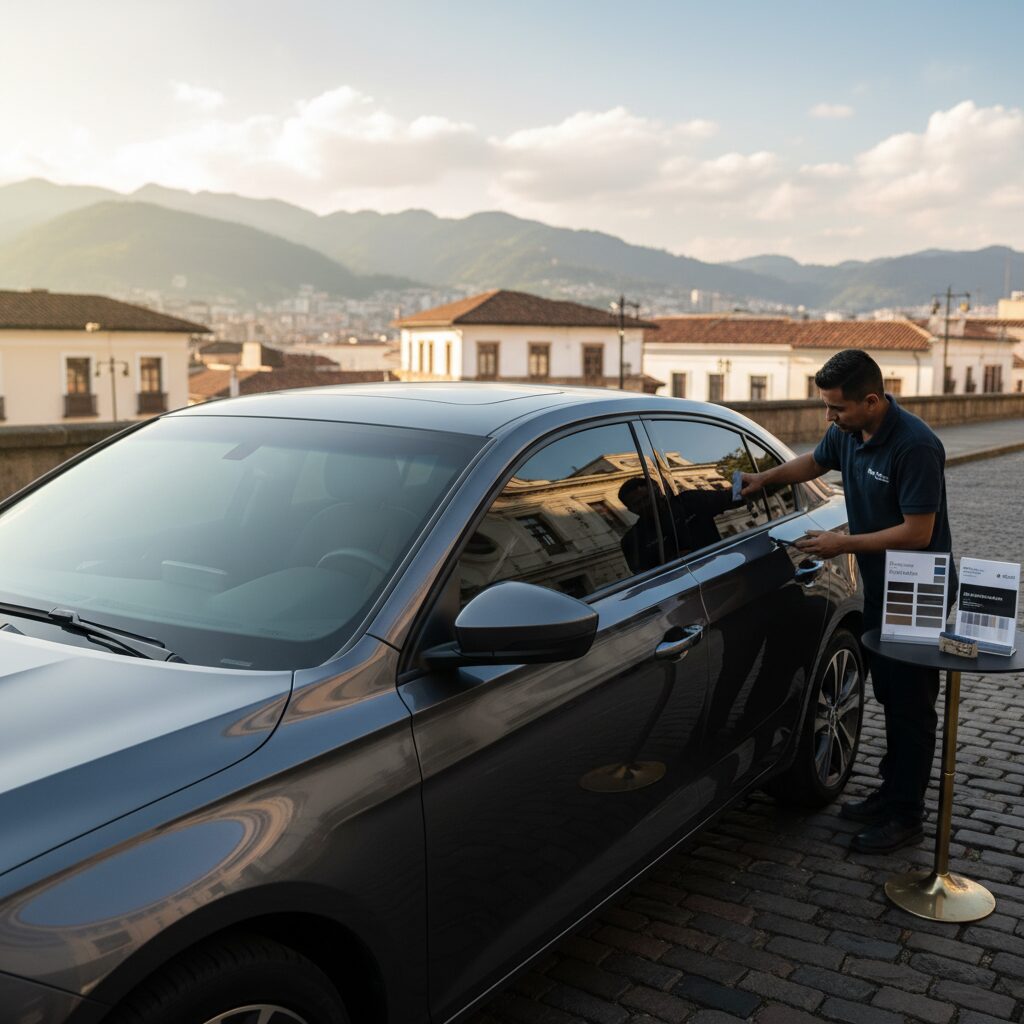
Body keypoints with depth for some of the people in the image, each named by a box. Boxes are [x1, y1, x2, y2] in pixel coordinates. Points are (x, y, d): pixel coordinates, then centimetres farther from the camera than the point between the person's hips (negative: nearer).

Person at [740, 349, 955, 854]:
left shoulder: (915, 445, -26)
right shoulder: (847, 433, 0)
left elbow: (918, 532, -25)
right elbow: (815, 461, 22)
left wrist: (844, 543, -20)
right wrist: (765, 477, 6)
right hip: (879, 588, 8)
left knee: (911, 703, 1)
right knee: (890, 696, 17)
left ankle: (906, 815, 12)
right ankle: (892, 791, 31)